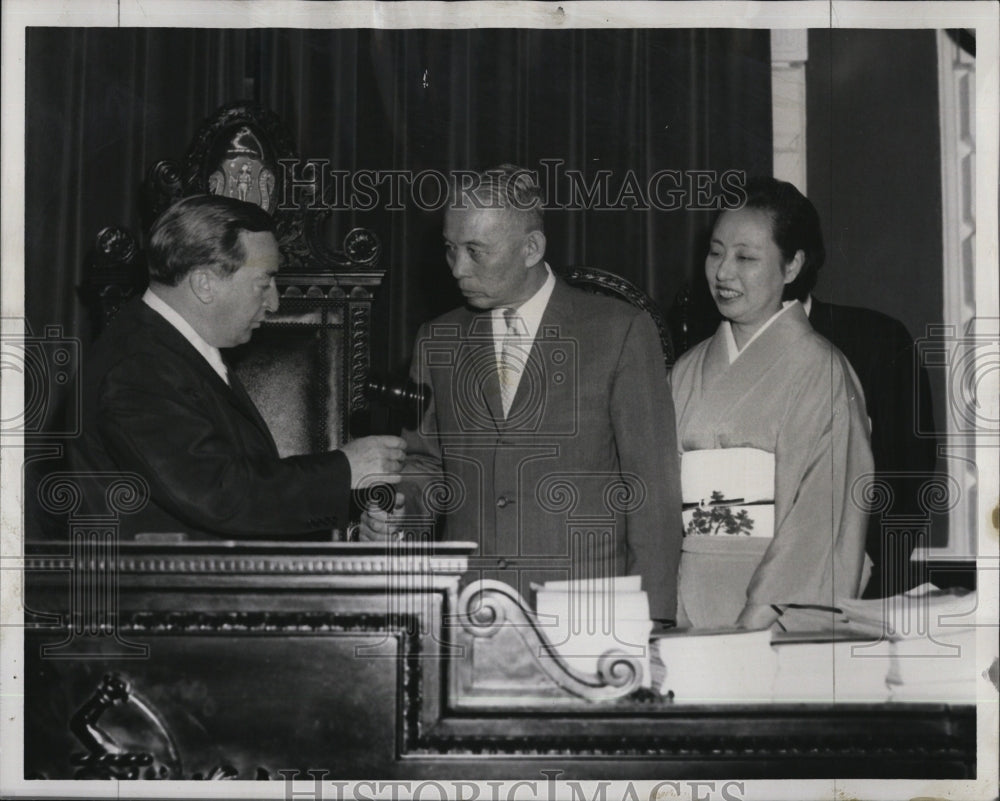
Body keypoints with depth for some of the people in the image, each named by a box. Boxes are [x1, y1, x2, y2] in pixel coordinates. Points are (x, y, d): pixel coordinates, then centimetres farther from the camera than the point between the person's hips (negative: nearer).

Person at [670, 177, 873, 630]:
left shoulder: (818, 369, -5)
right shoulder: (688, 371, 12)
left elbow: (825, 514, -11)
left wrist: (762, 612, -17)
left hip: (781, 615, -4)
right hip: (687, 608, 4)